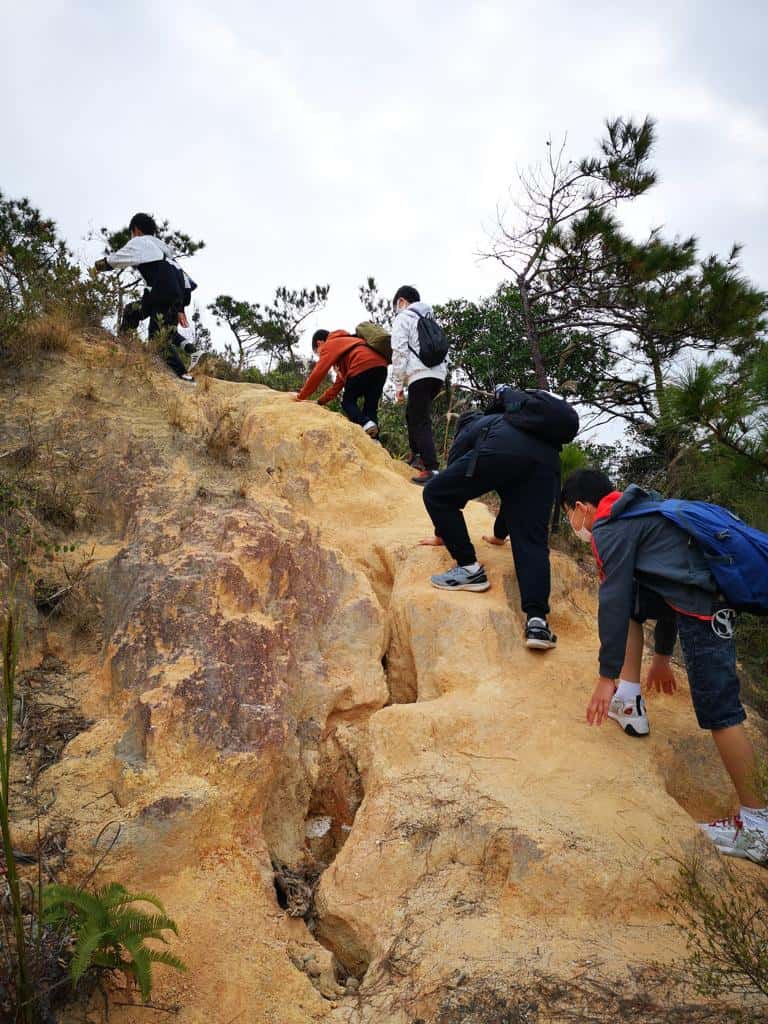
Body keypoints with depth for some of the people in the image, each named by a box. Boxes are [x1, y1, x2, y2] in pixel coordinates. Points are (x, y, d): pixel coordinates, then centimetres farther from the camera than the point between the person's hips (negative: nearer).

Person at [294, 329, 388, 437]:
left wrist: (301, 397, 14)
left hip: (363, 367, -8)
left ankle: (365, 424, -16)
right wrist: (320, 401, 37)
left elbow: (317, 373, 5)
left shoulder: (329, 345, 15)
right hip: (381, 366, 8)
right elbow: (340, 381, 37)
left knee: (347, 402, 9)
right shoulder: (344, 343, 39)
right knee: (370, 406, 12)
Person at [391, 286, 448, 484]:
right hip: (438, 373, 8)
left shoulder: (403, 318, 3)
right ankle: (417, 454, 27)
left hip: (420, 376, -8)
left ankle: (431, 469, -20)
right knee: (412, 413, 24)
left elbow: (399, 353, -6)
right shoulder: (428, 319, 26)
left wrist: (398, 385, -2)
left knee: (421, 422, -11)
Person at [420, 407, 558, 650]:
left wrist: (441, 535, 42)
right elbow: (513, 494, 53)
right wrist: (500, 535, 66)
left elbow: (451, 480, 32)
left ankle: (468, 568, 9)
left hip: (503, 451, -5)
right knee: (532, 542, 2)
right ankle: (536, 620, -16)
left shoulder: (468, 429, 33)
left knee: (435, 494, 8)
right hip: (548, 459, 6)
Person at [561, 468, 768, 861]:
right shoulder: (636, 514, 24)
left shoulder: (609, 528, -6)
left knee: (718, 708, -6)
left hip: (703, 606, -10)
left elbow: (613, 601, -11)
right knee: (631, 598, 22)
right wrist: (661, 656, 36)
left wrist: (606, 676, -6)